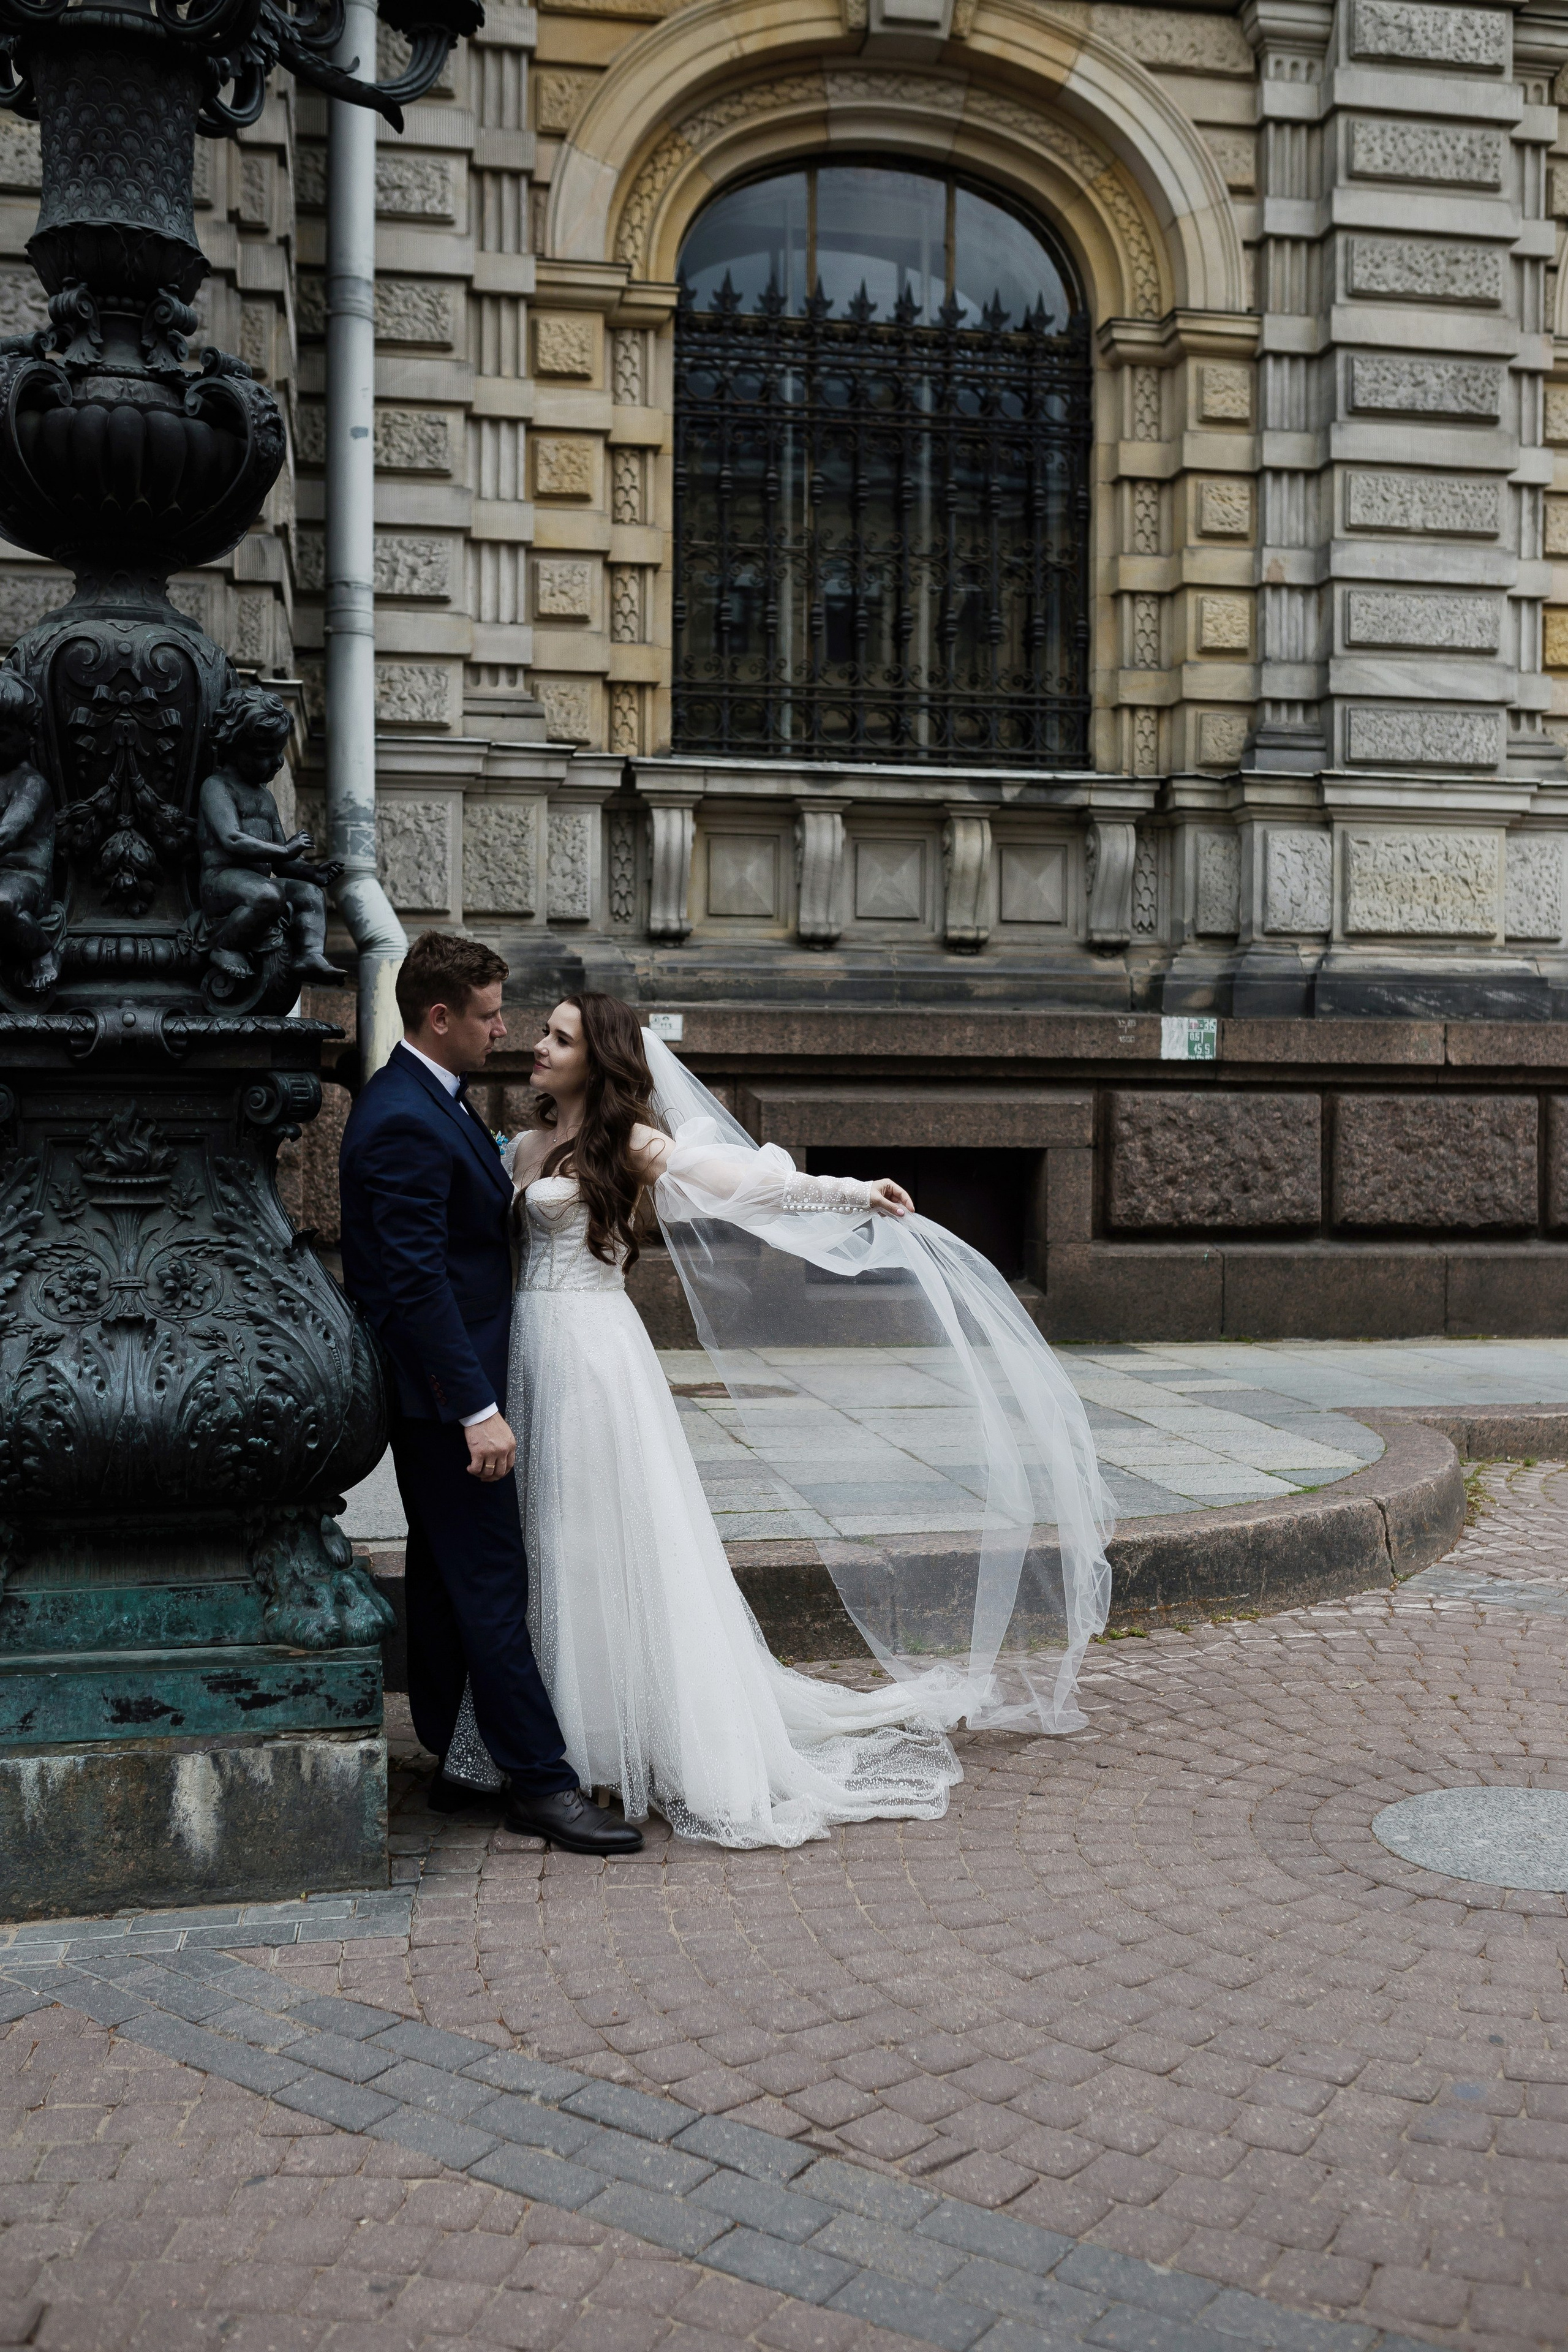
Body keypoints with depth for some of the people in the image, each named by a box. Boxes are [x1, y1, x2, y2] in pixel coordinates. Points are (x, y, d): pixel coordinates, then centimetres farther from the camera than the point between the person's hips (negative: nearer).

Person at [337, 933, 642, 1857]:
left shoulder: (431, 1099, 11)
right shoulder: (406, 1124, -21)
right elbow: (417, 1281, -25)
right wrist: (479, 1410, -26)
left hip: (442, 1390, 11)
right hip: (445, 1389, -11)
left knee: (445, 1578, 16)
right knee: (493, 1583, -6)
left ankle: (455, 1764, 27)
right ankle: (541, 1781, 1)